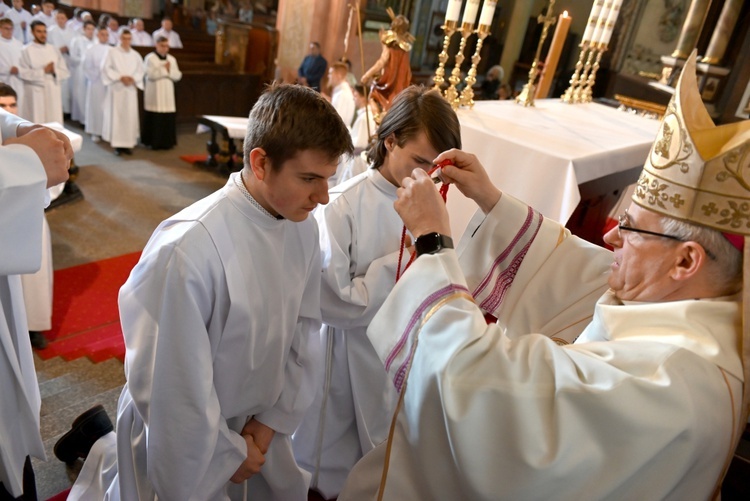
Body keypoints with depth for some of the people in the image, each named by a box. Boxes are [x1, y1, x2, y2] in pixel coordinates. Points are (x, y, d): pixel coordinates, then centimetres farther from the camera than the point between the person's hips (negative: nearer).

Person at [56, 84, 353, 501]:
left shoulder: (304, 227, -13)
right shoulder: (188, 249, -33)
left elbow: (305, 326, -3)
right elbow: (168, 384, -25)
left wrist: (272, 419, -5)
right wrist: (228, 451, -12)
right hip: (188, 435, -5)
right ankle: (103, 449, 40)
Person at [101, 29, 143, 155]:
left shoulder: (135, 55, 12)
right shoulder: (112, 52, 2)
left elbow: (140, 71, 9)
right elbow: (106, 68, -4)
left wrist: (132, 78, -10)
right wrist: (120, 77, -14)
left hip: (131, 89, 3)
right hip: (116, 88, -3)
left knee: (130, 116, 0)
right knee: (116, 115, -5)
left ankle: (128, 143, 5)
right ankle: (117, 145, -3)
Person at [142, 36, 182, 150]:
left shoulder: (172, 59, 11)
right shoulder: (150, 58, -3)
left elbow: (178, 76, 6)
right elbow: (150, 74, -15)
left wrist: (169, 70, -11)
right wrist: (164, 69, -12)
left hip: (168, 94, 4)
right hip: (154, 95, -4)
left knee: (168, 119, 0)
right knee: (155, 119, -4)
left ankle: (166, 142, 9)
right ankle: (154, 142, 3)